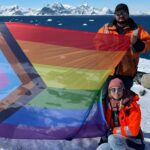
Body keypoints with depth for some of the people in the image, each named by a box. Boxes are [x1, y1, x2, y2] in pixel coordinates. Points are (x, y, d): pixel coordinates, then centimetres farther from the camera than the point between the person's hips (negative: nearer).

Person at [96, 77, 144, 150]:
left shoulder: (132, 106, -17)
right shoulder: (108, 104, -3)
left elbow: (133, 130, -22)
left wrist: (114, 130, -18)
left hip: (133, 142, -5)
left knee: (112, 139, -33)